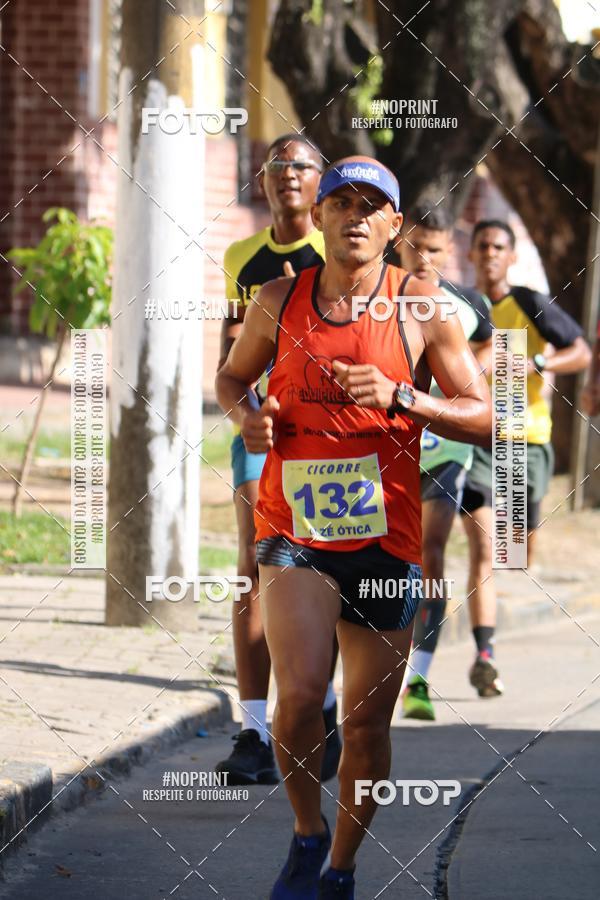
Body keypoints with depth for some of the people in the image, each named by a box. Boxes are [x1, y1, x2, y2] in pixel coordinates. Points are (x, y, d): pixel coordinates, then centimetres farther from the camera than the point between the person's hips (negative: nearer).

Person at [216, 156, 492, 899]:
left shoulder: (421, 308, -3)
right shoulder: (279, 301, 3)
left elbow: (484, 418, -3)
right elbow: (231, 375, 20)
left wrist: (398, 397, -19)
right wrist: (244, 414, -3)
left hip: (386, 536, 0)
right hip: (293, 528, 0)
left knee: (368, 722, 6)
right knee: (300, 692, -20)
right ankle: (306, 834, 5)